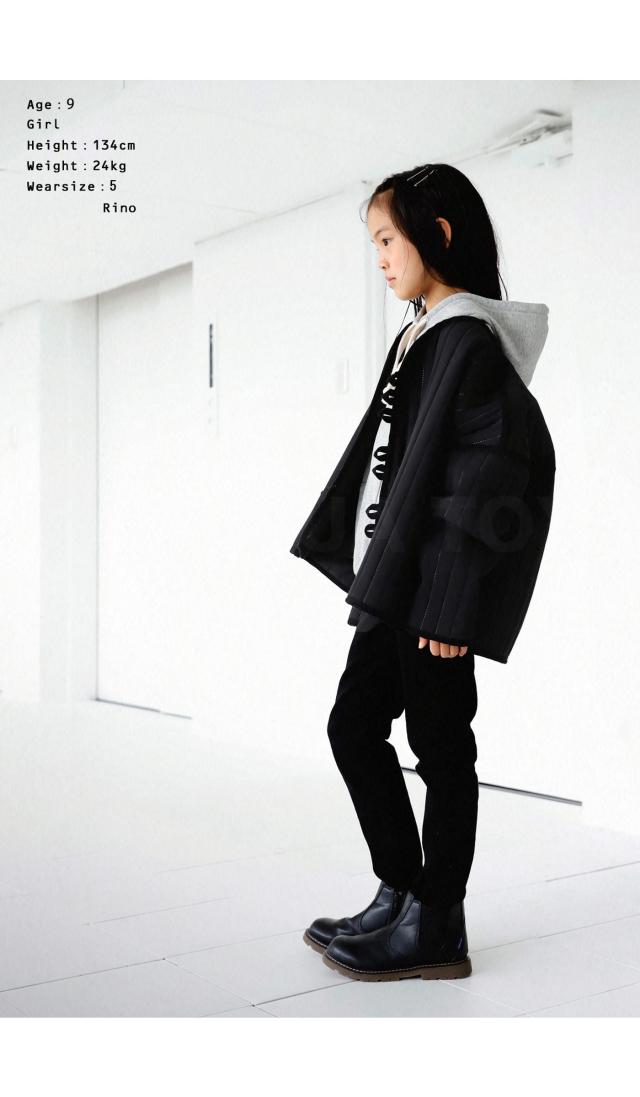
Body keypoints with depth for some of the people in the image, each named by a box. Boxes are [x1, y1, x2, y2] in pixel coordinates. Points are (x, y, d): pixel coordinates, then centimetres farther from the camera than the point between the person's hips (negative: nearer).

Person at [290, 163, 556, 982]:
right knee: (353, 727, 13)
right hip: (393, 580, 9)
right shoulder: (421, 336, 14)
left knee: (439, 743, 1)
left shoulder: (470, 339, -13)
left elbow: (482, 478, -19)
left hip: (434, 590, -9)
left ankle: (436, 927, 16)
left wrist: (451, 603, -21)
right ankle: (400, 896, 26)